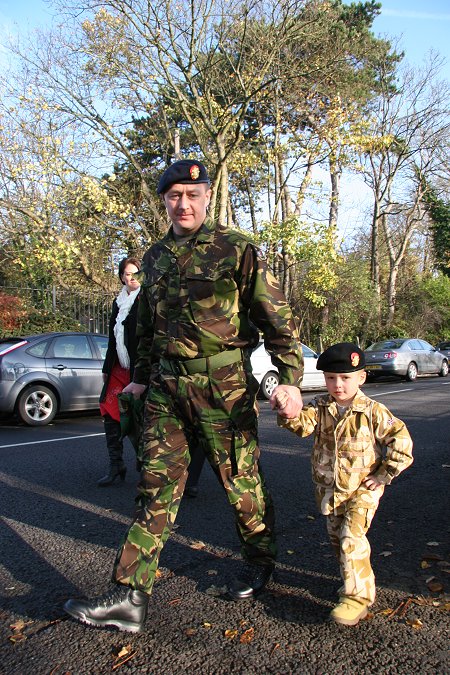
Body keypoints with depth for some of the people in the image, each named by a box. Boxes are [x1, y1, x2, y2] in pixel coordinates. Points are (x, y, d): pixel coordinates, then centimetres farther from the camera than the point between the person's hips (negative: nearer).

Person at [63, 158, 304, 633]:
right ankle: (129, 595, 8)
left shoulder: (236, 250, -5)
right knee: (156, 485, 3)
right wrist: (141, 377, 23)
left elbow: (276, 317, -6)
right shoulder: (156, 257, 12)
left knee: (240, 479, 9)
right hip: (167, 386, 5)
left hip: (224, 385, -4)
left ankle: (260, 560, 35)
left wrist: (290, 378, -13)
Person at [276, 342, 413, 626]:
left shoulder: (373, 411, -13)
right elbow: (303, 424, -23)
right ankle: (355, 579, 40)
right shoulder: (320, 407, -4)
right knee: (337, 539, 17)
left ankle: (358, 596, -4)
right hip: (329, 489, 5)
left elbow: (401, 440, -9)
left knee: (351, 538, -17)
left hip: (362, 489, -5)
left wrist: (384, 475, -8)